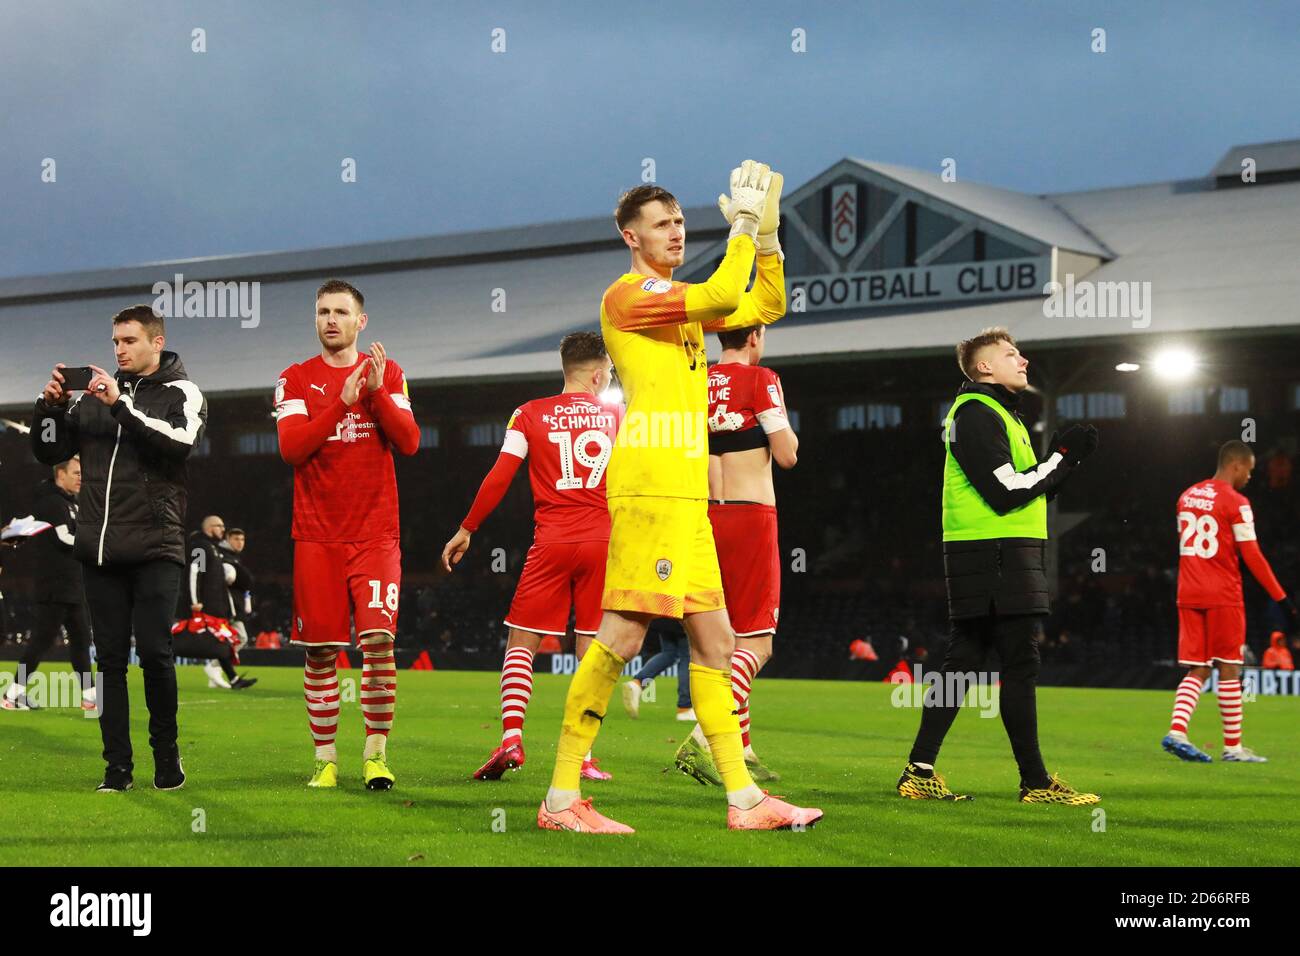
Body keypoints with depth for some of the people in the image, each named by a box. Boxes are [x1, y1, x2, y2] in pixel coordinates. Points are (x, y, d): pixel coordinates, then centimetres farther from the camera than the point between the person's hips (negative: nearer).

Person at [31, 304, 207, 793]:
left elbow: (179, 441, -16)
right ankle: (117, 766, 7)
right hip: (99, 549, 3)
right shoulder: (93, 395, 14)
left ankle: (166, 753, 10)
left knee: (154, 651, -8)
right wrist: (50, 405, -2)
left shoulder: (182, 393, 4)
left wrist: (121, 405, -19)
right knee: (110, 657, 3)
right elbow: (48, 452, 15)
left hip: (155, 550, -3)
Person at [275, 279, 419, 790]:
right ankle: (325, 757, 10)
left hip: (375, 534, 0)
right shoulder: (296, 379, 6)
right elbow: (291, 447, -8)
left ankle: (375, 753, -2)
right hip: (317, 535, 0)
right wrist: (343, 402, -15)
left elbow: (409, 441, -2)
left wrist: (377, 393, -15)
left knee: (378, 640, -12)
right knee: (320, 649, 0)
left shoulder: (387, 373, 9)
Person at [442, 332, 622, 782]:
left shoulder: (530, 414, 5)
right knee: (591, 648, 5)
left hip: (551, 542, -1)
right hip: (602, 542, 1)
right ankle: (583, 756, 0)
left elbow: (500, 476, 0)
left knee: (521, 641, 4)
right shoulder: (617, 416, 8)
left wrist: (466, 529, 8)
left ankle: (511, 737, -15)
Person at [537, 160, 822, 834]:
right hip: (647, 487, -10)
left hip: (688, 494, 10)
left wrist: (765, 235, 14)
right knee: (623, 634, -13)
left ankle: (743, 799, 11)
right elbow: (721, 298, -19)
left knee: (715, 640, 8)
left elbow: (765, 306, 27)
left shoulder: (680, 300, 23)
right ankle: (561, 798, -11)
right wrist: (743, 223, -8)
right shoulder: (627, 295, -5)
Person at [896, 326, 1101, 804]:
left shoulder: (999, 414, 24)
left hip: (1003, 552, 11)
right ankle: (1035, 781, -5)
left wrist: (1060, 460, 8)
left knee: (964, 659, 8)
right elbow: (1006, 492, -17)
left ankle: (920, 771, 7)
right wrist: (1062, 458, -8)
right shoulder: (975, 414, -9)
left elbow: (1021, 489, 21)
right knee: (1020, 662, -8)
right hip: (994, 550, -11)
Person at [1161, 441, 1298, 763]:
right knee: (1229, 669, 2)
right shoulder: (1236, 503, -9)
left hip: (1189, 594, 6)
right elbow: (1252, 557, -11)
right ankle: (1232, 746, 6)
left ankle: (1176, 731, -13)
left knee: (1197, 670, 6)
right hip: (1222, 596, -6)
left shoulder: (1187, 496, 13)